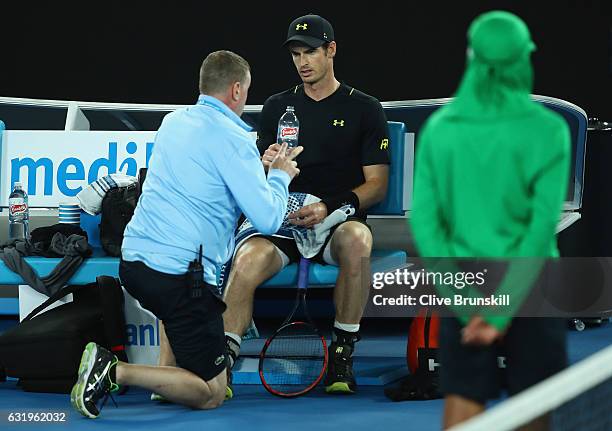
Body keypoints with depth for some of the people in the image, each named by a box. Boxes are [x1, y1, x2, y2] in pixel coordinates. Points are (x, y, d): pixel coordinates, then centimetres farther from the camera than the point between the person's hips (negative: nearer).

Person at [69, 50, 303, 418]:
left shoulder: (174, 121, 13)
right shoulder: (232, 138, -10)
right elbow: (268, 220, -11)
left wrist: (260, 164, 36)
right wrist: (280, 175, 8)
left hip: (134, 261, 8)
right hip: (178, 274, -8)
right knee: (211, 394, 0)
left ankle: (168, 368, 25)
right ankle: (115, 372, -15)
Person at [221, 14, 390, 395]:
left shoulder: (364, 109, 8)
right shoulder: (278, 107, 17)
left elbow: (377, 185, 1)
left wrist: (330, 209, -16)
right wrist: (267, 168, -8)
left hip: (337, 221, -2)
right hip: (285, 221, 2)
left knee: (356, 239, -39)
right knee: (246, 262, -31)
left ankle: (343, 355, -25)